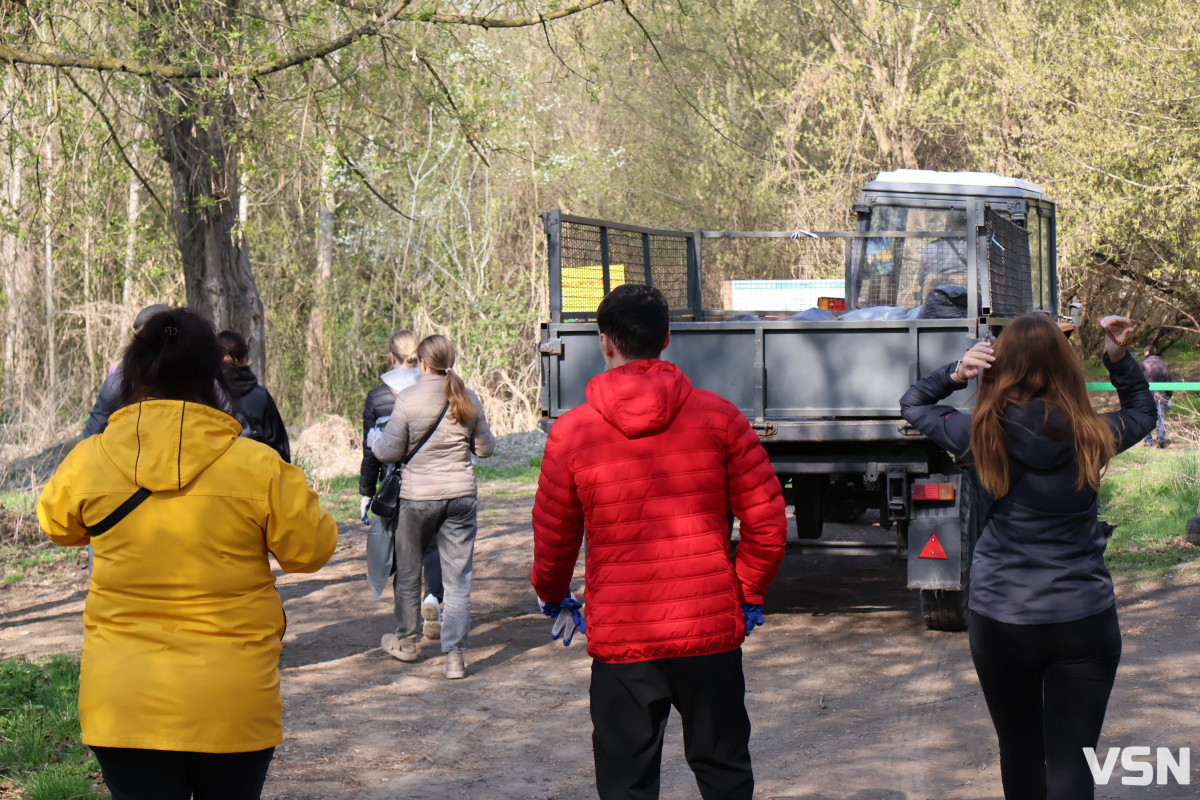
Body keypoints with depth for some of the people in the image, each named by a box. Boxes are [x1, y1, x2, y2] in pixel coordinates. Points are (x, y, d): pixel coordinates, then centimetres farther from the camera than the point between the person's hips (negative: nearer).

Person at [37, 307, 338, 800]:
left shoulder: (88, 462, -5)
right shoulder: (257, 467, -11)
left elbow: (56, 524, 15)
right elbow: (311, 548, 2)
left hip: (122, 705, 1)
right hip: (232, 703, 0)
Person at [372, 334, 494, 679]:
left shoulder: (408, 399, -12)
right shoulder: (468, 399, -1)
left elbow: (389, 452, -9)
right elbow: (485, 448, 9)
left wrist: (374, 441, 13)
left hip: (417, 497, -2)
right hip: (461, 495, 2)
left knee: (408, 573, 17)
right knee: (458, 578, 5)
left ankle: (406, 642, 34)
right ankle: (455, 655, 0)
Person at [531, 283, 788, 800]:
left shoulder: (571, 433, -4)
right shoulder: (718, 417, -4)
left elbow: (553, 535, 7)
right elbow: (766, 518, -2)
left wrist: (552, 596, 26)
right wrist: (750, 593, 13)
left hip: (620, 639, -1)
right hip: (712, 628, 1)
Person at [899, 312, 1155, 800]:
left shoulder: (980, 436, -8)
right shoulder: (1092, 438, -6)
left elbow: (912, 404, 11)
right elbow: (1142, 412, 17)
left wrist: (955, 374, -4)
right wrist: (1119, 358, 11)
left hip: (999, 621, 1)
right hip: (1085, 620, -1)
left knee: (1020, 751, 19)